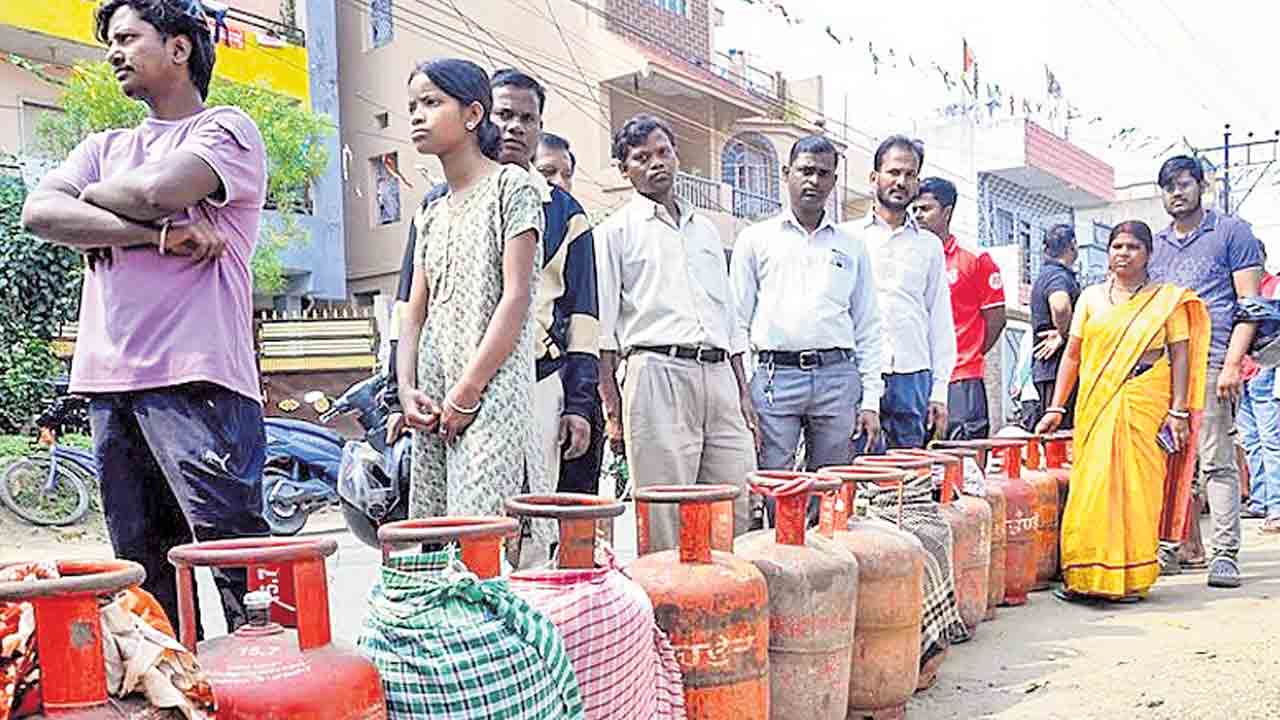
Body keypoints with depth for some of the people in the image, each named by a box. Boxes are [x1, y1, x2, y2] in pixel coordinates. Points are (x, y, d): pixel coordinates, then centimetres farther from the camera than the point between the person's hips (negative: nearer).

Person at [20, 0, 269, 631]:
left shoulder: (227, 130, 6)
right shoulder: (103, 148, 24)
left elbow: (157, 190, -13)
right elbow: (39, 213, 5)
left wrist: (91, 196, 8)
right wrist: (159, 235, -8)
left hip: (197, 381, -6)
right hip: (110, 384, 7)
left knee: (240, 563, -10)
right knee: (143, 576, 10)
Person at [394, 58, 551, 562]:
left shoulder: (511, 185, -1)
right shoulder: (431, 213, 20)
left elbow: (516, 298, -10)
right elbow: (415, 312, 16)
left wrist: (466, 393, -13)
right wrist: (406, 389, -1)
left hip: (492, 393, -7)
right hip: (434, 406, 7)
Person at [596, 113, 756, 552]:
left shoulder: (706, 230, 23)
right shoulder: (616, 231, 7)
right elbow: (604, 331, 1)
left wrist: (745, 399, 16)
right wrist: (612, 411, -7)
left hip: (719, 373, 5)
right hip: (657, 372, -5)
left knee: (738, 514, 3)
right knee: (664, 520, -5)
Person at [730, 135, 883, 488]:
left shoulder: (851, 247, 15)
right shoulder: (756, 239, 9)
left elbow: (868, 329, 14)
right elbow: (737, 322, 6)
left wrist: (871, 400, 6)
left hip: (838, 378, 2)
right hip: (775, 376, -2)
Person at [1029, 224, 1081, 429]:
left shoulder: (1045, 274, 19)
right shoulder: (1058, 275, -13)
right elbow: (1060, 306, -35)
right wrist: (1064, 335, -20)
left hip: (1045, 368, 10)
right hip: (1058, 366, -10)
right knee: (1061, 428, -9)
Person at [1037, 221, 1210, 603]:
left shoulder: (1167, 298, 7)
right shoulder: (1092, 296, 12)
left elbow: (1180, 356, 3)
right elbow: (1072, 354, 10)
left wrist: (1179, 411, -6)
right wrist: (1056, 408, 6)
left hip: (1146, 405, -2)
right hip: (1096, 404, 2)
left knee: (1137, 486, -3)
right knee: (1090, 486, -3)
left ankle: (1132, 578, 8)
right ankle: (1085, 577, 5)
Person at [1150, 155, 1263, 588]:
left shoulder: (1232, 232, 7)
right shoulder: (1155, 244, 21)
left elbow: (1250, 303, 0)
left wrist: (1233, 362, -12)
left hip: (1210, 362, -5)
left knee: (1216, 461, -6)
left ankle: (1225, 553, -1)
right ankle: (1168, 546, 11)